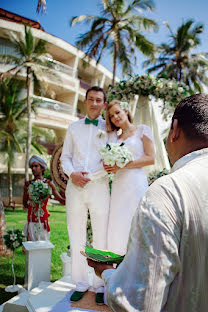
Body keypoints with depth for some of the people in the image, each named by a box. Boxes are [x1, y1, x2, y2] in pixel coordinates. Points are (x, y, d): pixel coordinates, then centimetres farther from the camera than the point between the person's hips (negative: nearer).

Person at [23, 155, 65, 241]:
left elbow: (61, 200, -1)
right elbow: (25, 204, 14)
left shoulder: (48, 184, 0)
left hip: (43, 221, -2)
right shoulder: (28, 184, 7)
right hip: (31, 221, 2)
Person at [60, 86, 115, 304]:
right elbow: (65, 157, 13)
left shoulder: (109, 128, 5)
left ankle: (100, 286, 16)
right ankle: (80, 284, 20)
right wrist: (72, 174, -6)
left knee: (101, 237, 3)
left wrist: (89, 176, -11)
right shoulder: (73, 127, 15)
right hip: (75, 186, 3)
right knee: (76, 237, 7)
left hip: (99, 186, -2)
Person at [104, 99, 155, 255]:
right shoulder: (117, 138, 21)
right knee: (117, 227, 4)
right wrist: (110, 167, 0)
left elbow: (151, 158, -5)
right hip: (118, 185, 6)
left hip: (136, 183, -6)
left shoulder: (142, 130, 5)